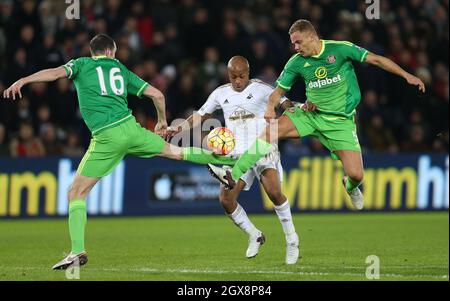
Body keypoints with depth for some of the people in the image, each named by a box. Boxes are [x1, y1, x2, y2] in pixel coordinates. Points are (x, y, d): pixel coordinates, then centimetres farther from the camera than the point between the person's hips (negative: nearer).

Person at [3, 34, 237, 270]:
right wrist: (162, 121, 38)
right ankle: (226, 159, 38)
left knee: (76, 193, 1)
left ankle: (78, 251, -12)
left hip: (106, 138, -4)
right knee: (174, 152, 27)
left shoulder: (82, 64, 11)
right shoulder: (121, 70, 21)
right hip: (130, 127, 4)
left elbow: (56, 72, -10)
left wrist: (21, 81, -15)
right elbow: (157, 94, 21)